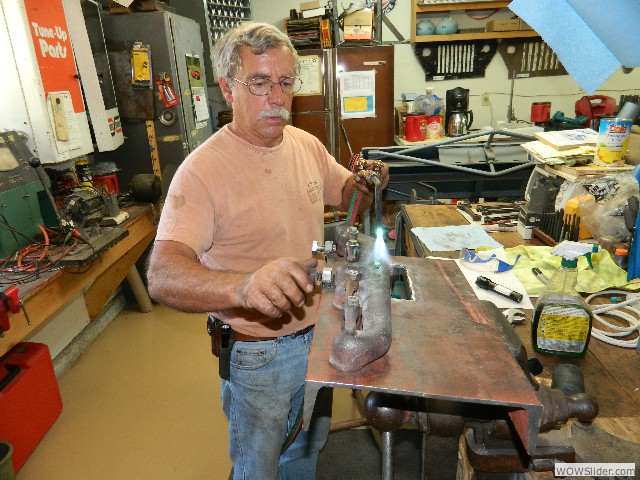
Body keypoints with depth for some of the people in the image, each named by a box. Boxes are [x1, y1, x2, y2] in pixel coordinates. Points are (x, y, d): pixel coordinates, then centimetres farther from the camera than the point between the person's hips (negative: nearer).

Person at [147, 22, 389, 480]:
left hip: (318, 332, 6)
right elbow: (161, 275, -33)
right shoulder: (203, 170, -24)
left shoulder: (308, 145, -4)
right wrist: (244, 285, -53)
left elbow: (344, 194, 12)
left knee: (310, 443, 31)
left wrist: (363, 185, -13)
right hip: (259, 352, -6)